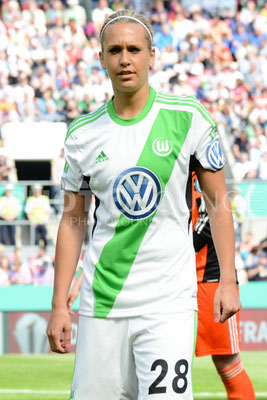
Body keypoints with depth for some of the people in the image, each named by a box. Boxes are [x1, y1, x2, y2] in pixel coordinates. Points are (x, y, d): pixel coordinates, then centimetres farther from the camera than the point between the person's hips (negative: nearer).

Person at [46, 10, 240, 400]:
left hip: (168, 303, -2)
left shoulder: (187, 118, -1)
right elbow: (73, 220, 10)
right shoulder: (83, 134, 5)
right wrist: (59, 305, 5)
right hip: (102, 305, 2)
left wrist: (228, 280, -2)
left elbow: (217, 202, 5)